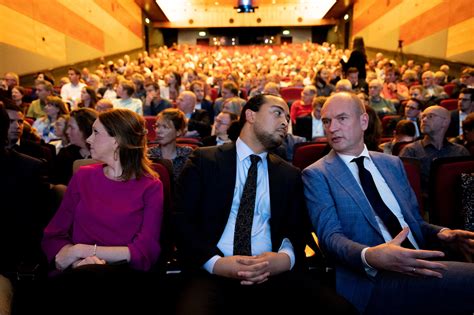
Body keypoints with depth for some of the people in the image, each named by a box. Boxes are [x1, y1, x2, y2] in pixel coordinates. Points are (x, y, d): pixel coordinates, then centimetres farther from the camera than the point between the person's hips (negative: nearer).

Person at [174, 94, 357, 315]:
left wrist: (285, 258, -11)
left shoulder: (290, 175, 16)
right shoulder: (204, 160, 6)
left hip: (273, 273, 4)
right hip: (214, 273, -3)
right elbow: (182, 221, 0)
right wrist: (216, 262, -15)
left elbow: (296, 230, 12)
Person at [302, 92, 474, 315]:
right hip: (371, 280, -6)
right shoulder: (316, 174, 0)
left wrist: (441, 233, -1)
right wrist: (370, 257, -29)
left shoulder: (392, 163, 16)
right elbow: (330, 235, -10)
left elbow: (414, 220, 21)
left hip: (420, 267, 7)